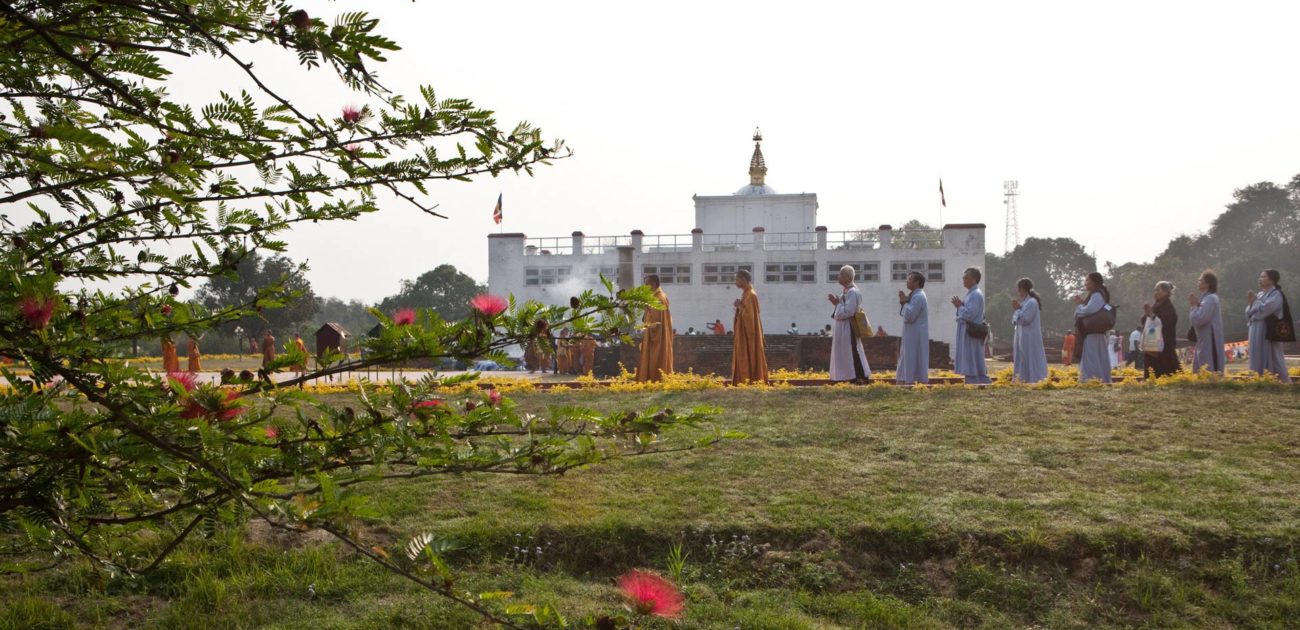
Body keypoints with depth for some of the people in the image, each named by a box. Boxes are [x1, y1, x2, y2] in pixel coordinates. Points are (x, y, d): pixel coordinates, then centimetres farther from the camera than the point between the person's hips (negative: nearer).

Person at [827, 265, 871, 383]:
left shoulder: (853, 292, -16)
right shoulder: (845, 291, 14)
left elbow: (848, 311, -23)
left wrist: (837, 303, -12)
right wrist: (836, 302, 5)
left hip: (848, 330, -10)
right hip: (842, 329, 10)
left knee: (851, 355, -7)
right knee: (844, 356, 12)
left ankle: (861, 378, -3)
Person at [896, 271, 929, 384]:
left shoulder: (918, 297, -17)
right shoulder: (915, 295, 15)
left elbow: (909, 316, -22)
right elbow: (903, 313, 17)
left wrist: (905, 302, -10)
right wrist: (904, 302, 1)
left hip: (916, 336, -10)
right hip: (911, 335, 10)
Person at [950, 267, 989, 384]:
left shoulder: (976, 295, -15)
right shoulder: (971, 293, 16)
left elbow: (969, 314, -23)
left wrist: (959, 306, -8)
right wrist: (960, 305, 3)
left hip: (971, 334, -10)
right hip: (967, 333, 10)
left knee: (972, 366, -7)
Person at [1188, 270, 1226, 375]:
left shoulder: (1210, 299, -16)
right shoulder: (1205, 298, 14)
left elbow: (1198, 319, -22)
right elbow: (1199, 317, 18)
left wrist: (1194, 305, -8)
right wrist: (1195, 304, 6)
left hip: (1209, 342, -10)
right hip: (1204, 341, 10)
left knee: (1209, 373, -8)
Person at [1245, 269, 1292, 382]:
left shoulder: (1276, 295, -7)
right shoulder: (1260, 294, 15)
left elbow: (1264, 309, -22)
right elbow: (1249, 314, 13)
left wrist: (1254, 301, -6)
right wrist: (1250, 303, -4)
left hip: (1269, 333, -8)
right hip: (1257, 333, 8)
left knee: (1271, 362, -7)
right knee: (1259, 362, 8)